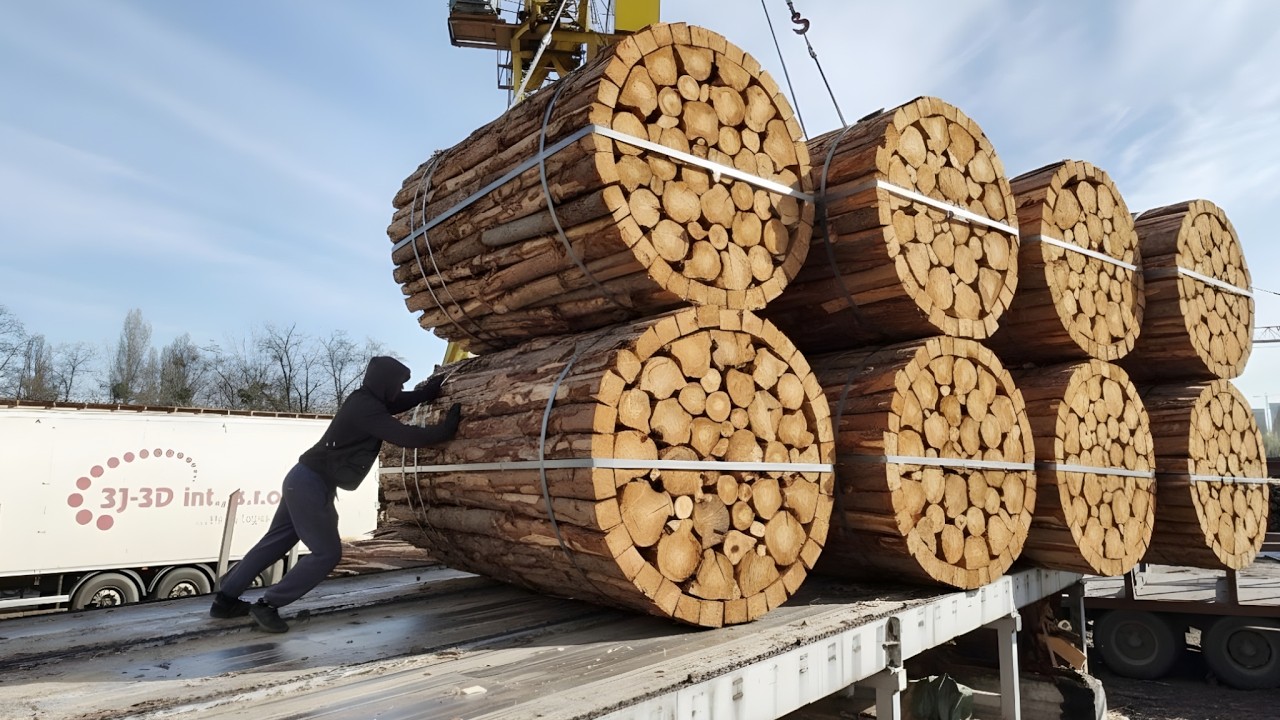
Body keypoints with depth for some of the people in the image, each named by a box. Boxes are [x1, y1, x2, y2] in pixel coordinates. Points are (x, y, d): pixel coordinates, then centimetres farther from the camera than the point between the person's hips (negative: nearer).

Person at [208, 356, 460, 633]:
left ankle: (226, 599, 29)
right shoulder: (366, 409, -20)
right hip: (312, 483, -10)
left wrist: (442, 381, 14)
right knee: (327, 552, -4)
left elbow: (410, 400, 19)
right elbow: (407, 437, -24)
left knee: (275, 542, 19)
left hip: (306, 478, 10)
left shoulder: (366, 400, 9)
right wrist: (447, 429, -14)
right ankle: (268, 604, 4)